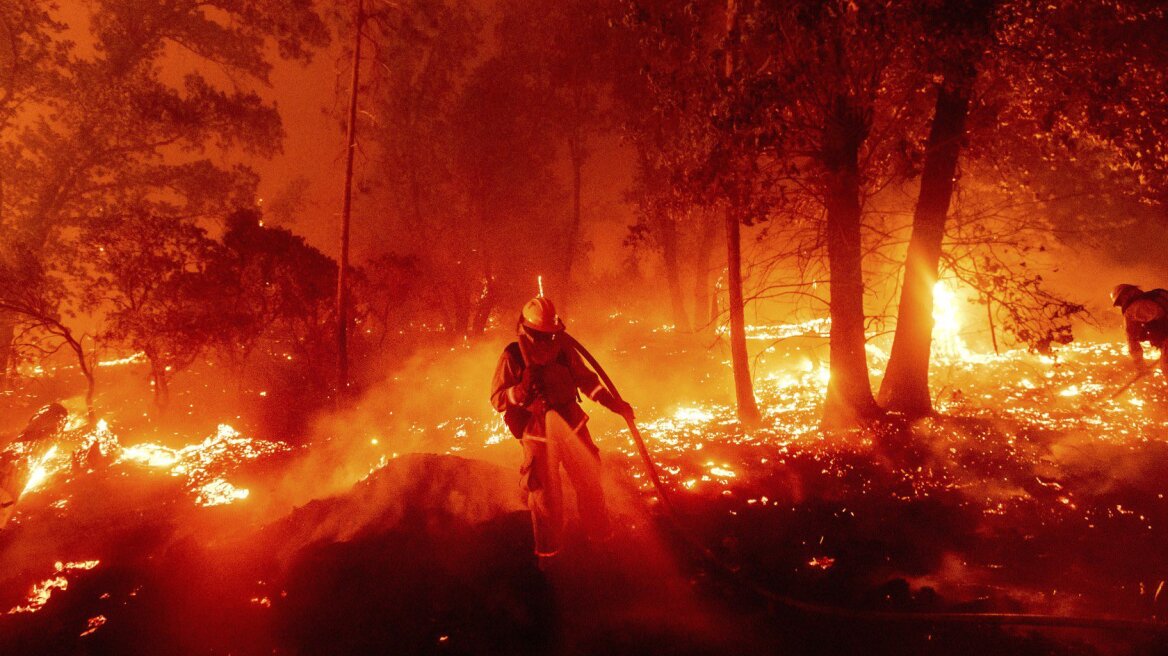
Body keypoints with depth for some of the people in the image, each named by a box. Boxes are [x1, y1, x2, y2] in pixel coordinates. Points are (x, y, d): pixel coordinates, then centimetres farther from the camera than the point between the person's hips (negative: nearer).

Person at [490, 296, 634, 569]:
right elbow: (497, 399, -10)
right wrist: (521, 390, -30)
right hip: (538, 436, -3)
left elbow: (586, 380, 9)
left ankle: (601, 536, 37)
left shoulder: (563, 350, -5)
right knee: (545, 496, 10)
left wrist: (613, 404, 5)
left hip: (572, 427, 3)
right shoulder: (512, 357, -13)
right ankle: (548, 551, 31)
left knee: (591, 485, 13)